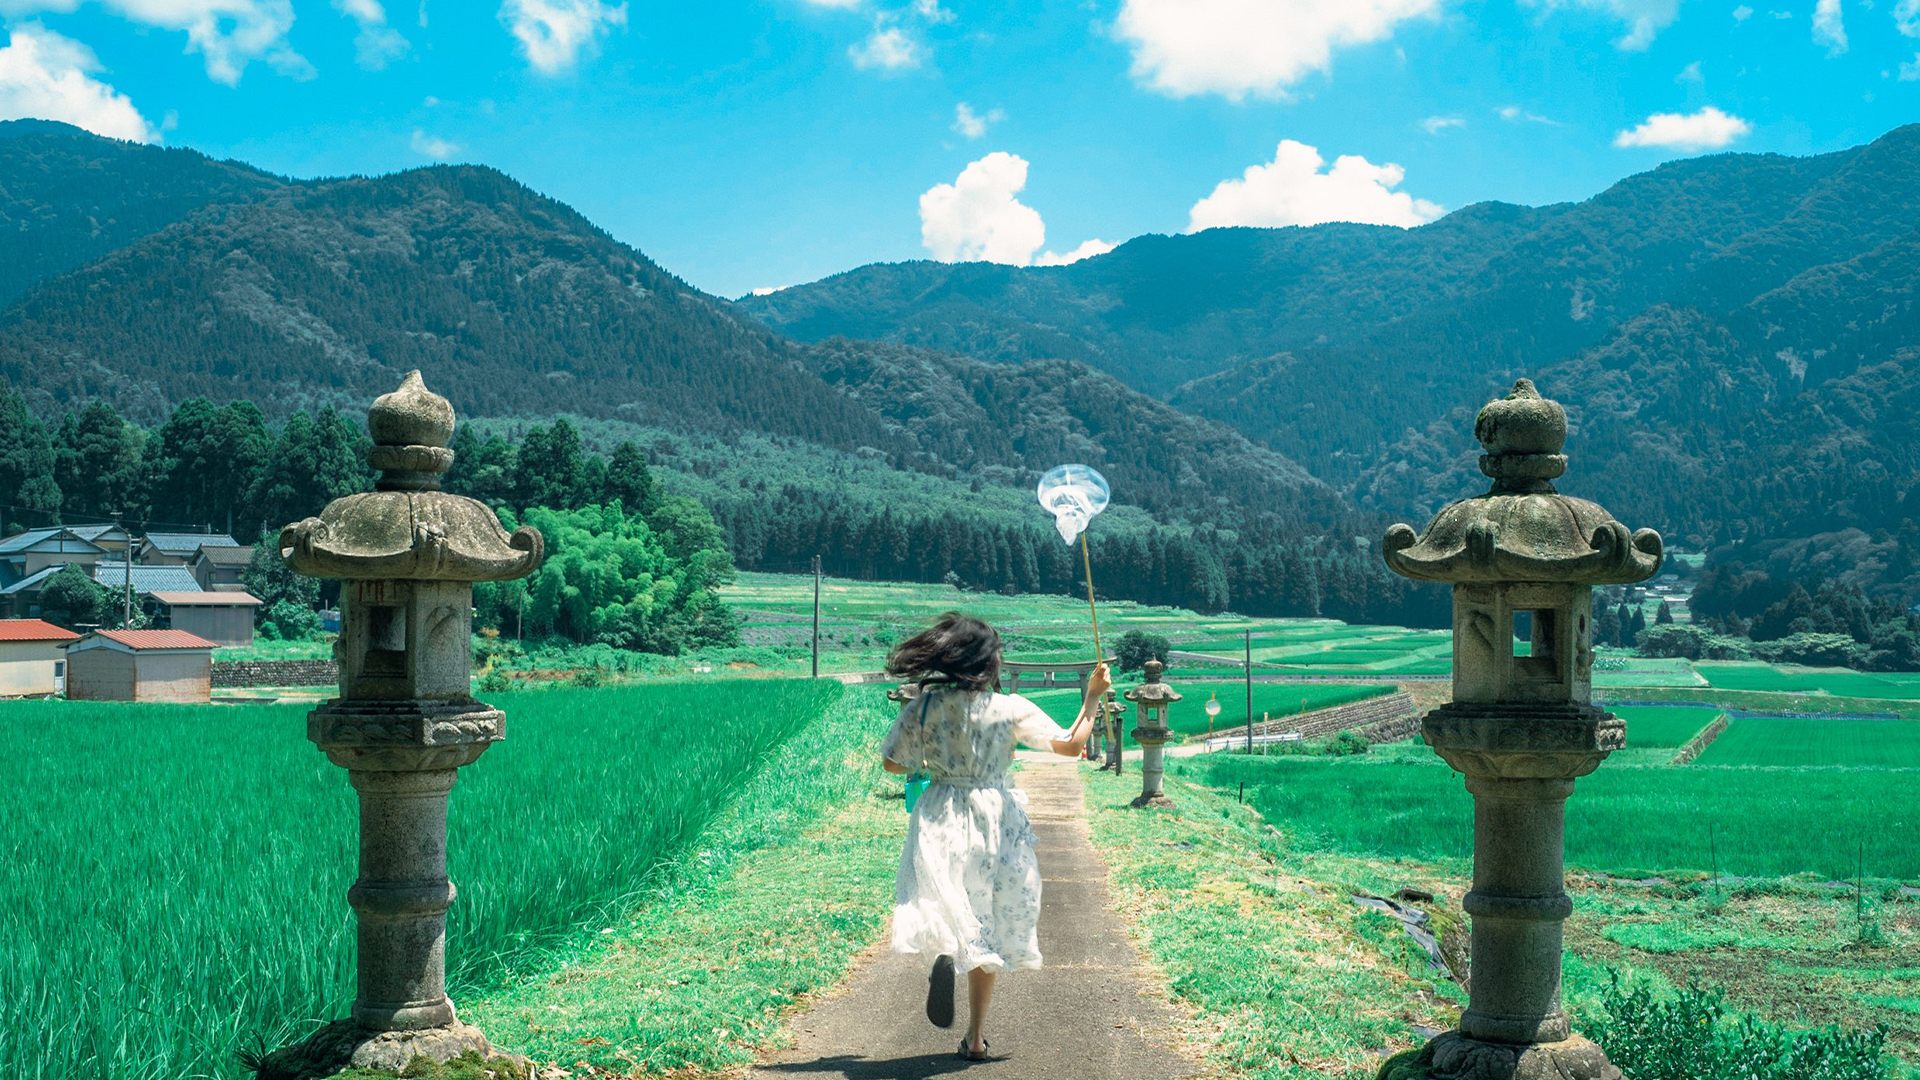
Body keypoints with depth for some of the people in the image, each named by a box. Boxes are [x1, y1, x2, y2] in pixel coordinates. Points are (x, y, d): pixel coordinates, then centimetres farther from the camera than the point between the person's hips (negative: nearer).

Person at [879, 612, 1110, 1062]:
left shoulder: (922, 707, -4)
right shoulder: (1011, 708, -9)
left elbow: (891, 762, 4)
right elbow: (1071, 745, -6)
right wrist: (1093, 697, 6)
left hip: (940, 821, 0)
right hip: (996, 822, 0)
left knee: (946, 904, 5)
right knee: (987, 929, 11)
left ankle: (944, 953, -33)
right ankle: (976, 1037, 14)